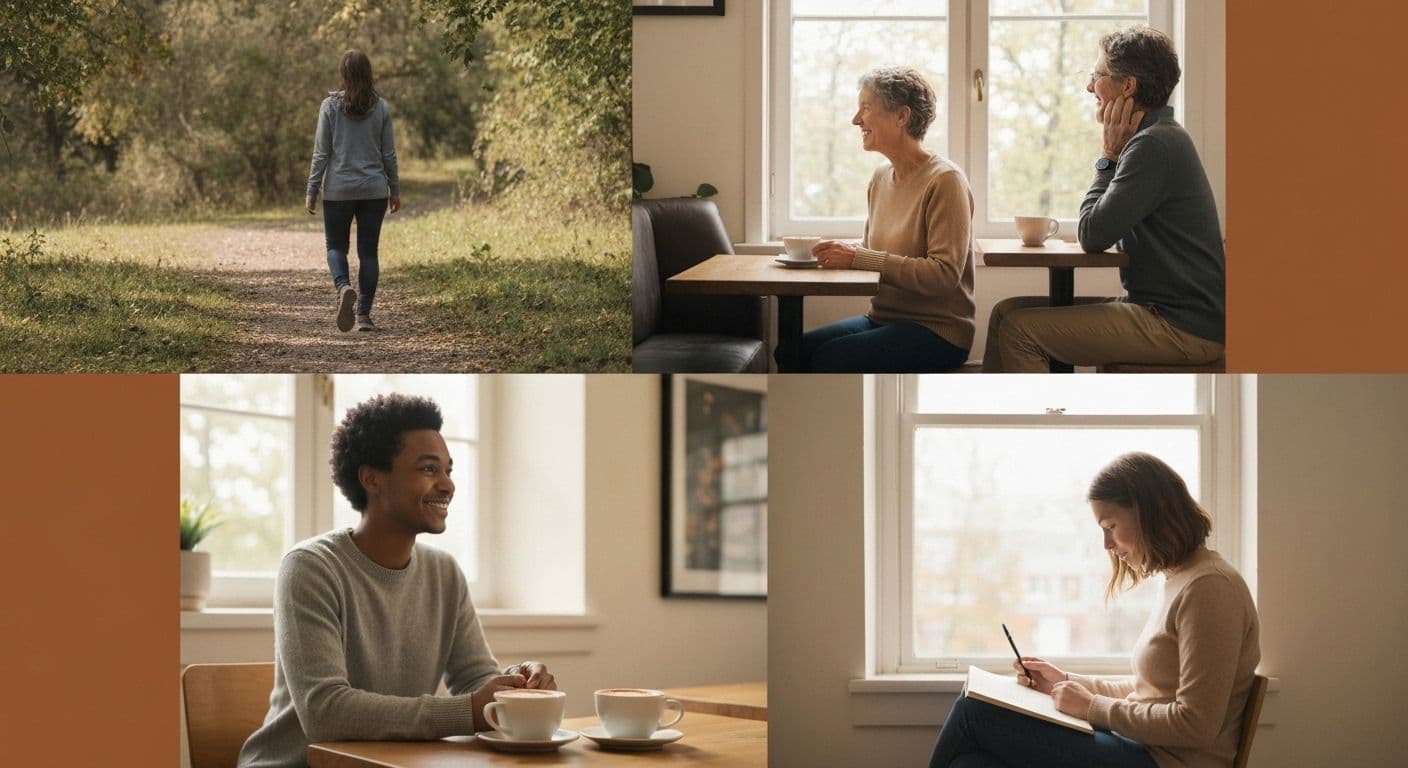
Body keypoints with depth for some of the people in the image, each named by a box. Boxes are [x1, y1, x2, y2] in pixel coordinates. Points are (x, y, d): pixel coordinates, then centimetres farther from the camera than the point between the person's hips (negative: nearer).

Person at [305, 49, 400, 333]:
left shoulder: (330, 106, -7)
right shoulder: (381, 108, -1)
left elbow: (321, 152, -6)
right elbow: (389, 153, 3)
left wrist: (312, 191, 1)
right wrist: (395, 190, 13)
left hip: (338, 190, -1)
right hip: (374, 191, 1)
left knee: (336, 246, 12)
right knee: (368, 251, 8)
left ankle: (344, 287, -18)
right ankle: (364, 315, 6)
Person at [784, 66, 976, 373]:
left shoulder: (944, 181, -13)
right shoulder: (881, 177, 13)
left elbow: (944, 274, -22)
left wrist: (858, 258, -23)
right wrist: (843, 250, -3)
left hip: (937, 329, -8)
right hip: (884, 320, 8)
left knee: (831, 358, -27)